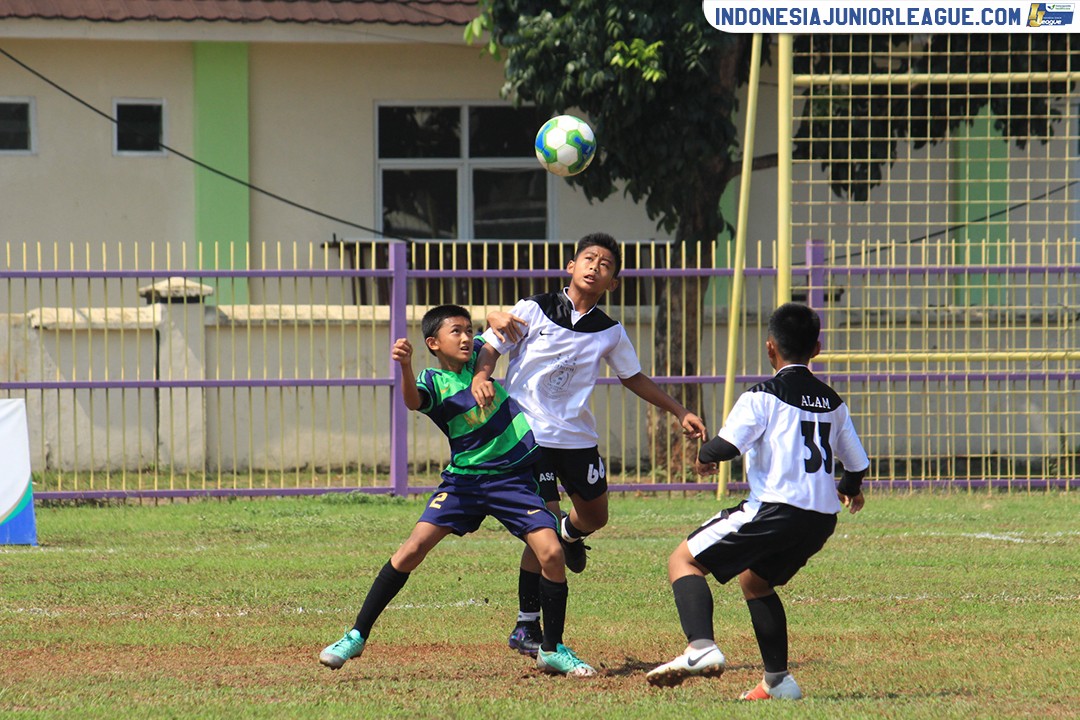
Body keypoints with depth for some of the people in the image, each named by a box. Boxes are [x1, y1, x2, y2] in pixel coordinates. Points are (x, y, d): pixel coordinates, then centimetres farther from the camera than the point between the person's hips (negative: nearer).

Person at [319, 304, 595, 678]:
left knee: (552, 552, -12)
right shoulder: (433, 381, -9)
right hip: (465, 478, -3)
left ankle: (553, 651, 6)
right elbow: (413, 401, -34)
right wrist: (405, 365, -54)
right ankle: (357, 636, -3)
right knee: (414, 548, -14)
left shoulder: (477, 354, 4)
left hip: (514, 476, 3)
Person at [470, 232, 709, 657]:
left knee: (595, 517, 15)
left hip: (578, 437, 5)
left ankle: (570, 534, 54)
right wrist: (480, 377, -25)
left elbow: (634, 378, 19)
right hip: (529, 433, -5)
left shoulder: (609, 333, 5)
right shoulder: (535, 311, -5)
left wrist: (679, 412, 17)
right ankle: (526, 626, -1)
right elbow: (489, 349, -4)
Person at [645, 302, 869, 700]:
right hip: (823, 518, 7)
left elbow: (728, 444, -15)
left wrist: (704, 456, 8)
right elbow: (856, 460, 22)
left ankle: (701, 647, -21)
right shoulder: (831, 402, 16)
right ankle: (777, 680, 24)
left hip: (776, 507, -7)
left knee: (684, 560, 1)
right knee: (755, 580, 30)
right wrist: (850, 487, 45)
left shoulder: (764, 396, -4)